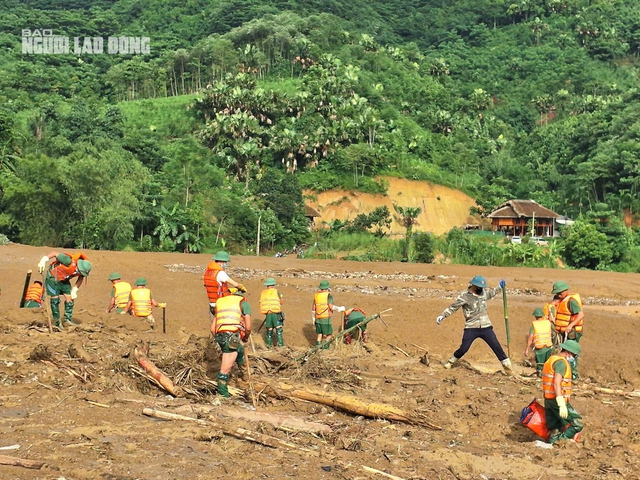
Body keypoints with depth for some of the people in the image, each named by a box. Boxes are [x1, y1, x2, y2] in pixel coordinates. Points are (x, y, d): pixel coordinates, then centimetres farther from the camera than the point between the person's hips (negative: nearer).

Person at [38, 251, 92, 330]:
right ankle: (57, 323, 5)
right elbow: (55, 253, -29)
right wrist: (43, 260, -34)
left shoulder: (82, 269, -14)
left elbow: (81, 278, 5)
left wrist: (74, 290, -2)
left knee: (70, 298, -1)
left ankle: (68, 319, 12)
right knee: (55, 300, -4)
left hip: (64, 280, 6)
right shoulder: (69, 261, -37)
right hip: (53, 278, -6)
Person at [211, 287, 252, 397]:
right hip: (232, 338, -6)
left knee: (240, 351, 34)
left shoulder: (220, 302, 26)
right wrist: (246, 337, 21)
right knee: (225, 370, -2)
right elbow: (248, 327, 1)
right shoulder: (244, 303, 11)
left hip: (220, 336, 6)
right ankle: (222, 394, 3)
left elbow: (212, 328, 21)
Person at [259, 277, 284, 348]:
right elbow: (281, 302, 6)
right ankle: (280, 344, -5)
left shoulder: (263, 293, 7)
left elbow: (262, 303, 8)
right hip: (276, 314, -3)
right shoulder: (276, 291, -2)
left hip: (268, 314, 3)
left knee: (269, 329, 14)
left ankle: (269, 344, 17)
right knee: (279, 330, 0)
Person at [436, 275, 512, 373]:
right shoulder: (464, 296, -12)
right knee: (463, 348, -6)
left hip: (486, 327, 4)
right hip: (471, 328, -4)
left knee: (496, 346, 2)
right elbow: (452, 307, -10)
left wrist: (500, 287, 16)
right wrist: (442, 316, -17)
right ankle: (451, 361, 18)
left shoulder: (484, 292, 5)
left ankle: (507, 365, 15)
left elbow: (492, 293, 28)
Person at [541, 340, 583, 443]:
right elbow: (556, 384, -24)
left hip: (549, 400, 10)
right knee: (577, 424, -8)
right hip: (557, 400, -10)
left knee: (555, 430, 13)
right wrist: (562, 405, -28)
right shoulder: (561, 362, -14)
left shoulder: (552, 359, 17)